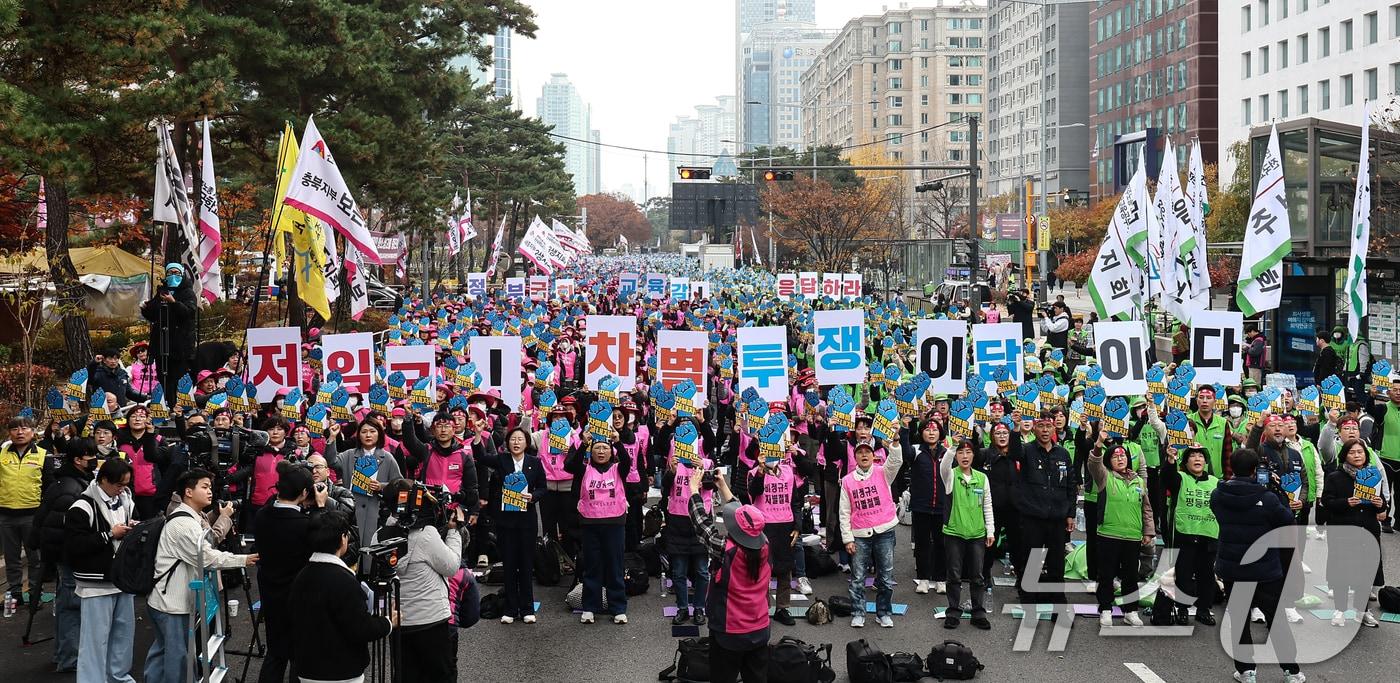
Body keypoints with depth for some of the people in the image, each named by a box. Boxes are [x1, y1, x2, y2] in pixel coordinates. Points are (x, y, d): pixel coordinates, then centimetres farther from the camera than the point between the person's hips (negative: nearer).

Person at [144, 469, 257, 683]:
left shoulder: (192, 518, 13)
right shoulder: (183, 523, -21)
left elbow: (207, 546, 13)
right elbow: (207, 557, -21)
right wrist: (243, 560, -14)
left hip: (168, 598, 11)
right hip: (172, 601, -11)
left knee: (161, 649, 18)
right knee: (177, 653, -2)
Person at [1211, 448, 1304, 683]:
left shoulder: (1217, 496, -8)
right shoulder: (1267, 498, -19)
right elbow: (1288, 521, -5)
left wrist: (1232, 481, 10)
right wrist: (1279, 494, 3)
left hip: (1230, 570, 2)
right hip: (1265, 572, -2)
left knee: (1239, 620, 15)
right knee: (1277, 621, 12)